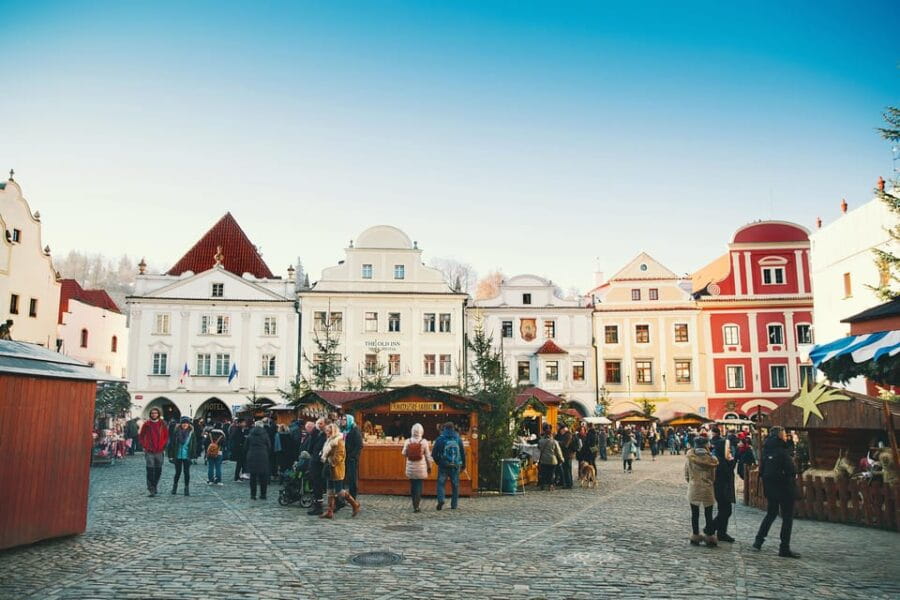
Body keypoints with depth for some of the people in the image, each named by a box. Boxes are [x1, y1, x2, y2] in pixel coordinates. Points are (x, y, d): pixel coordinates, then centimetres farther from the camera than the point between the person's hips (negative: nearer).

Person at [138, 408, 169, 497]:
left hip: (159, 451, 2)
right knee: (150, 471, -7)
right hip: (149, 451, -2)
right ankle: (151, 490, -7)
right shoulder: (146, 424, 1)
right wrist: (144, 446, 1)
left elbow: (166, 436, 10)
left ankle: (155, 486, 29)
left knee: (158, 470, 10)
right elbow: (141, 435, 8)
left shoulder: (163, 424, 4)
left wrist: (164, 446, 2)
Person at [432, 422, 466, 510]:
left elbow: (434, 454, -1)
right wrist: (463, 464, 17)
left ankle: (440, 499, -15)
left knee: (441, 483, 6)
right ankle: (454, 504, 11)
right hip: (455, 466, 2)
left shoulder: (440, 439, -2)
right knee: (455, 485, 10)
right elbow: (463, 453, 7)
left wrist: (438, 462, 15)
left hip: (443, 465, -2)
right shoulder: (458, 439, 4)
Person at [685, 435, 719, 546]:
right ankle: (710, 537, 13)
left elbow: (686, 475, 2)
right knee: (708, 514, 9)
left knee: (694, 513, 11)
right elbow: (713, 476, 1)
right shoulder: (710, 459, -8)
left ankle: (695, 537, 15)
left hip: (693, 488, 1)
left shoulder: (689, 458, -5)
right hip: (707, 489, -1)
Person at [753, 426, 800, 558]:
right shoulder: (782, 452, -18)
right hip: (784, 488, -7)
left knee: (771, 514, 22)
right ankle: (784, 548, 5)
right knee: (787, 518, 3)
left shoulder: (765, 451, 4)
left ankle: (759, 540, 18)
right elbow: (790, 471, -19)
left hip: (770, 488, 7)